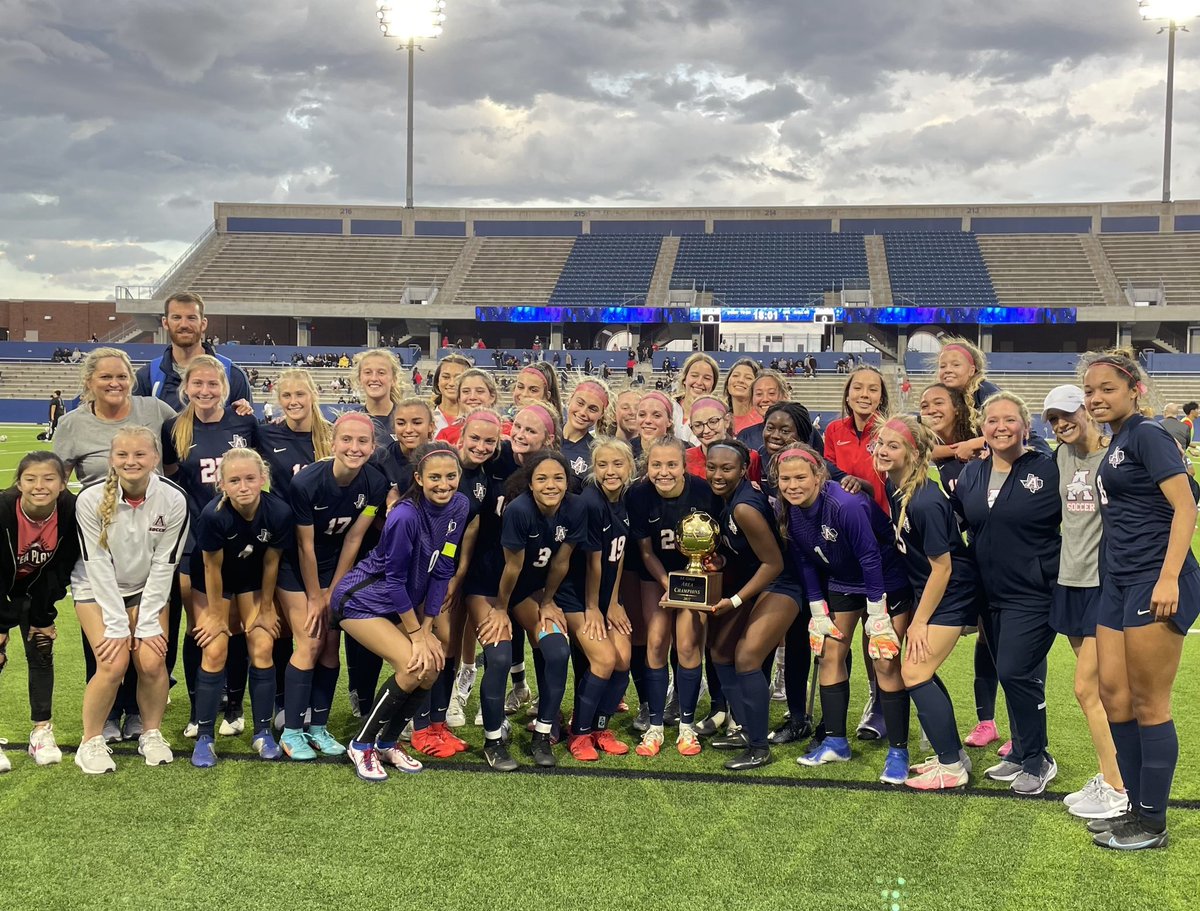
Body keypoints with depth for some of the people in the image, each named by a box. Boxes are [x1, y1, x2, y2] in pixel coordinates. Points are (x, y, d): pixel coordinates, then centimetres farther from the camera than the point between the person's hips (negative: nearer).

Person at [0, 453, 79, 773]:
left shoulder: (71, 512, -27)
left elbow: (60, 569, -13)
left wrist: (43, 617, -9)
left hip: (34, 587, 3)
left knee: (41, 652, 1)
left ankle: (42, 731, 12)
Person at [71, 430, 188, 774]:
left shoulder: (173, 499, -20)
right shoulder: (91, 498, -23)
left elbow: (164, 565, -14)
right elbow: (98, 565, -19)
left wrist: (147, 624, -14)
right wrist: (117, 625, -18)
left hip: (148, 588, 2)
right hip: (97, 588, -1)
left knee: (152, 662, -13)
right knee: (113, 664, -17)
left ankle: (152, 733, 12)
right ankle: (91, 741, 4)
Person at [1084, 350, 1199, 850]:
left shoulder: (1147, 435, -9)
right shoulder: (1116, 443, 16)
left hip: (1155, 582, -9)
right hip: (1120, 583, 9)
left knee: (1149, 703, -2)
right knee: (1112, 692, 10)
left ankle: (1152, 823, 9)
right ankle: (1135, 805, 23)